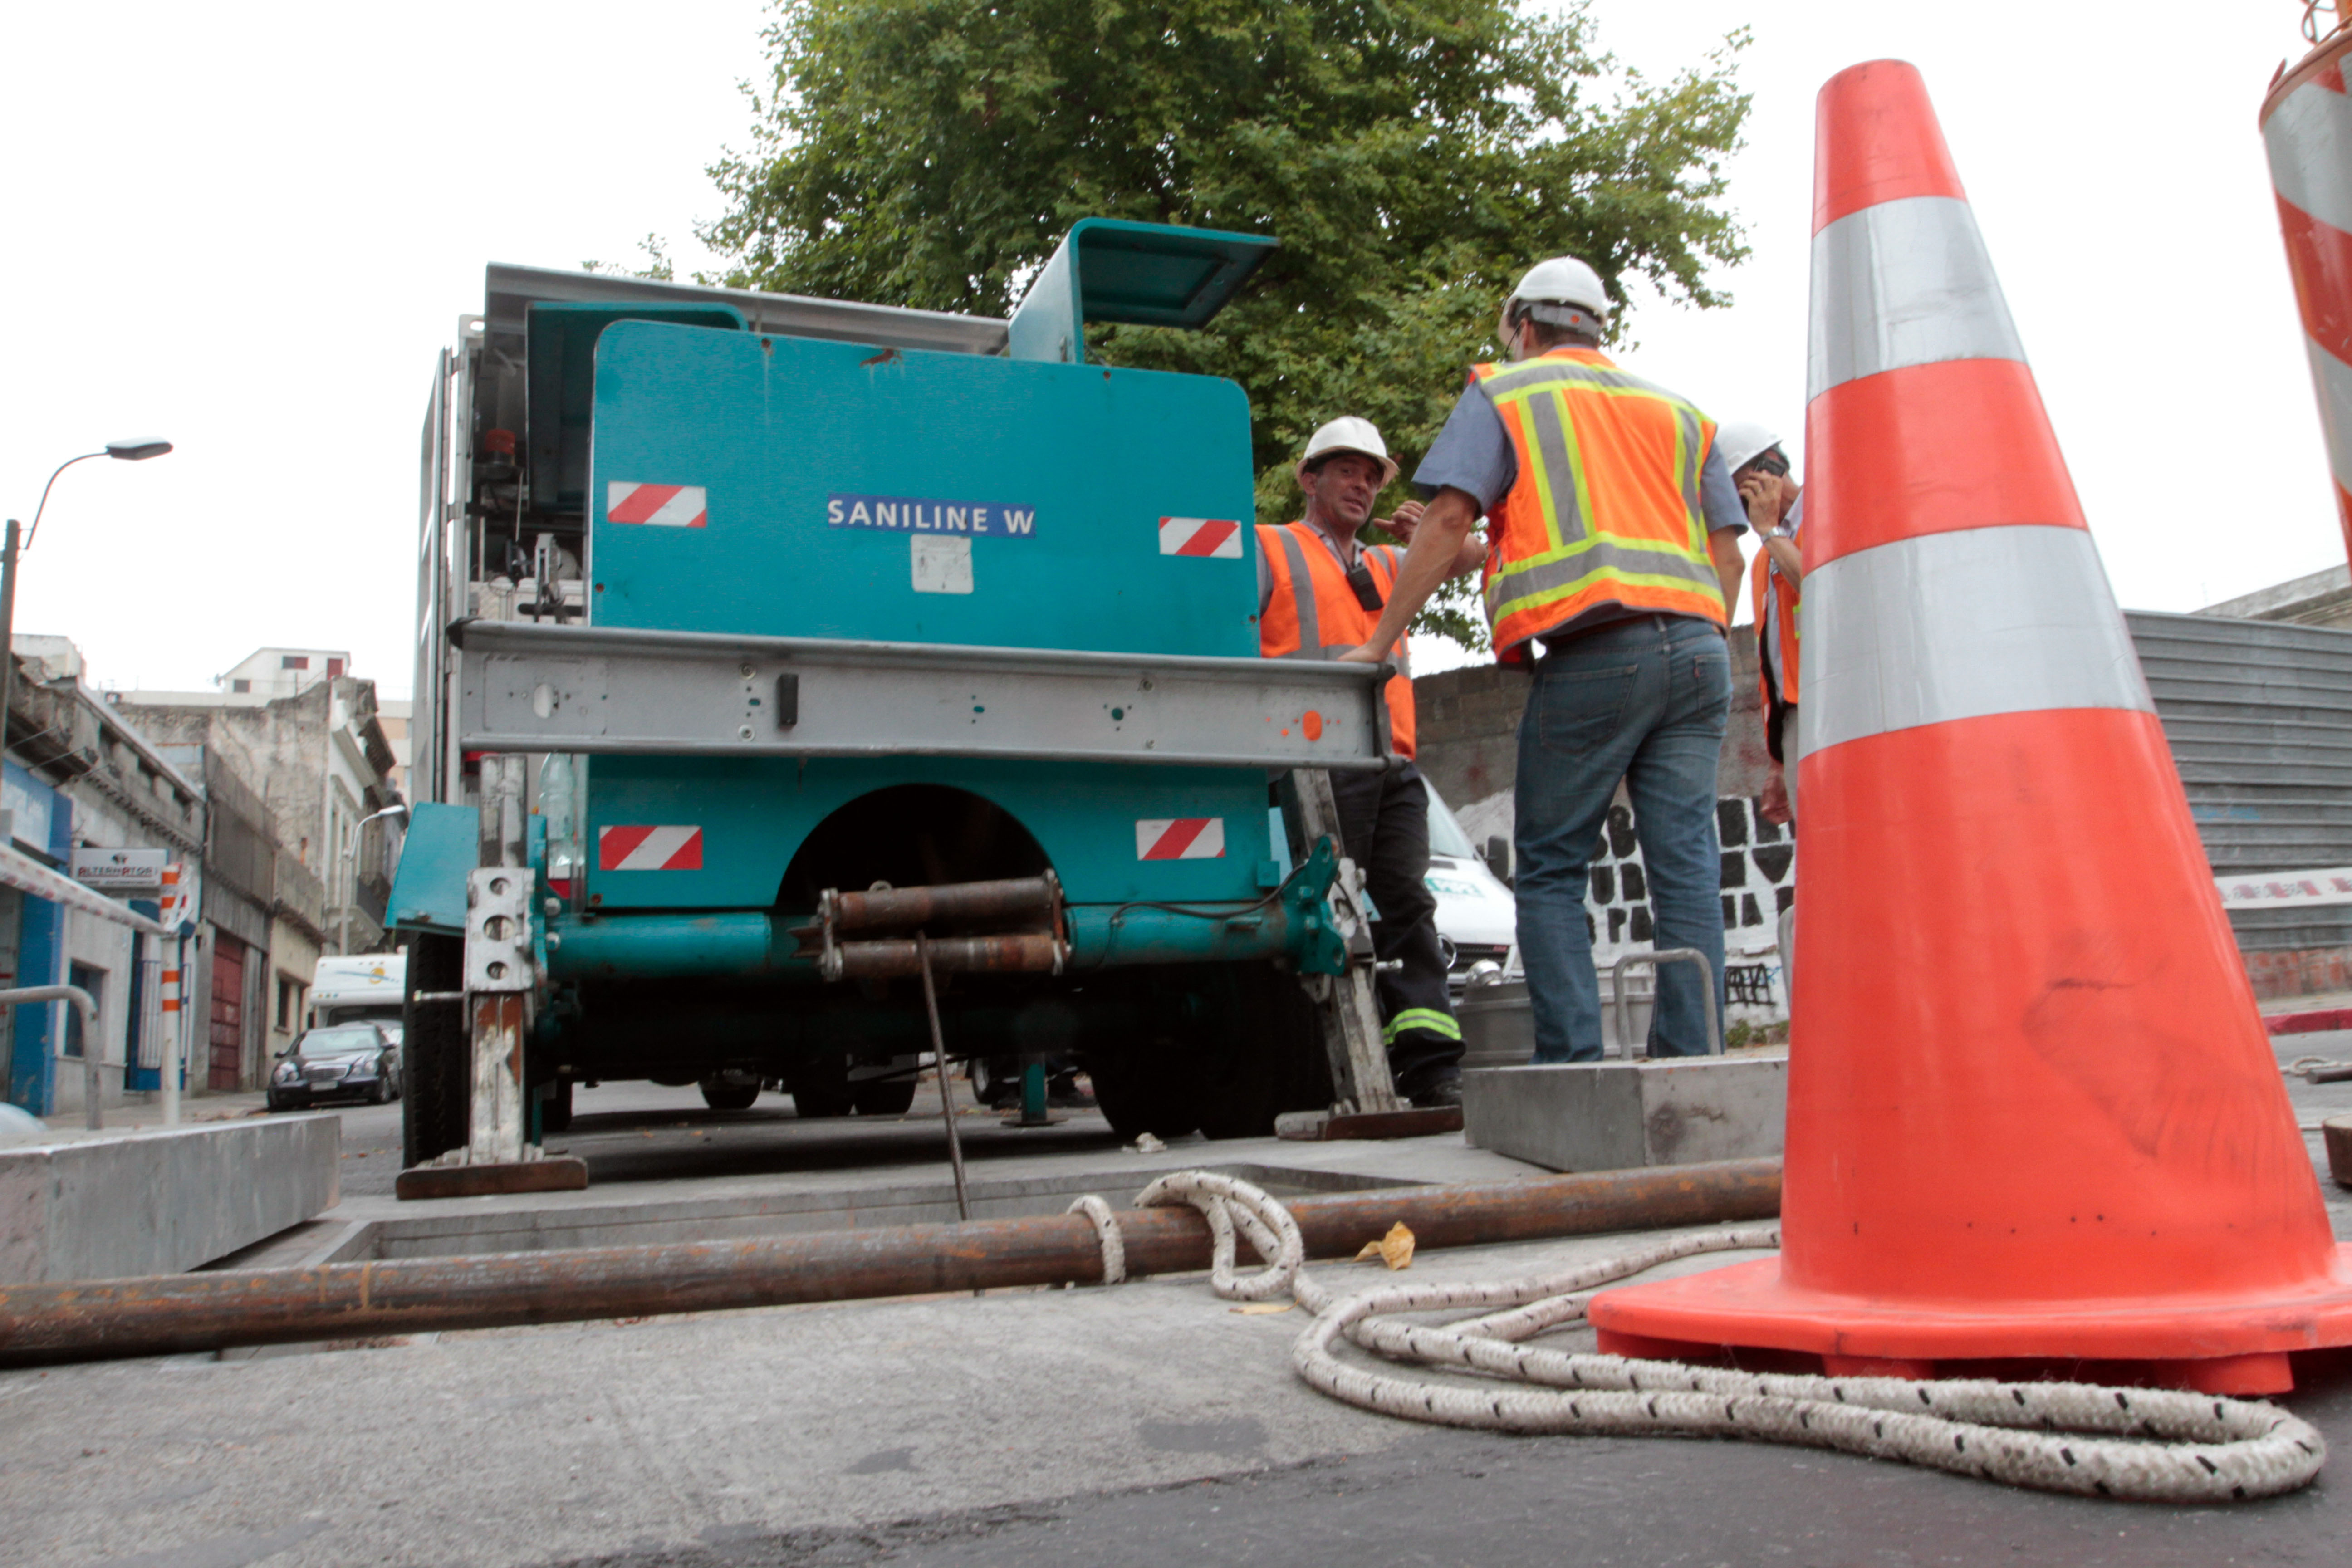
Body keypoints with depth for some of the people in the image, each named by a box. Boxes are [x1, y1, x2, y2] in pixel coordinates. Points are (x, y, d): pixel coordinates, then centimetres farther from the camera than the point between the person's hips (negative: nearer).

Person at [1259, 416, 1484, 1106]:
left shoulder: (1383, 565, 30)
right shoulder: (1268, 550, 12)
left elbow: (1471, 556, 33)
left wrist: (1426, 531, 11)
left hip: (1394, 766, 6)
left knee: (1407, 907, -1)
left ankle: (1431, 1068, -3)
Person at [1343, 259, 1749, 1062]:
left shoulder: (1503, 394, 12)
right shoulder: (1677, 412, 26)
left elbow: (1448, 522, -1)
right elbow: (1727, 554, 18)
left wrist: (1379, 642, 1)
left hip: (1592, 654, -5)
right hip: (1696, 648, 5)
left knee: (1550, 870, 3)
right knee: (1687, 867, 3)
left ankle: (1572, 1064, -3)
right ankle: (1689, 1063, 1)